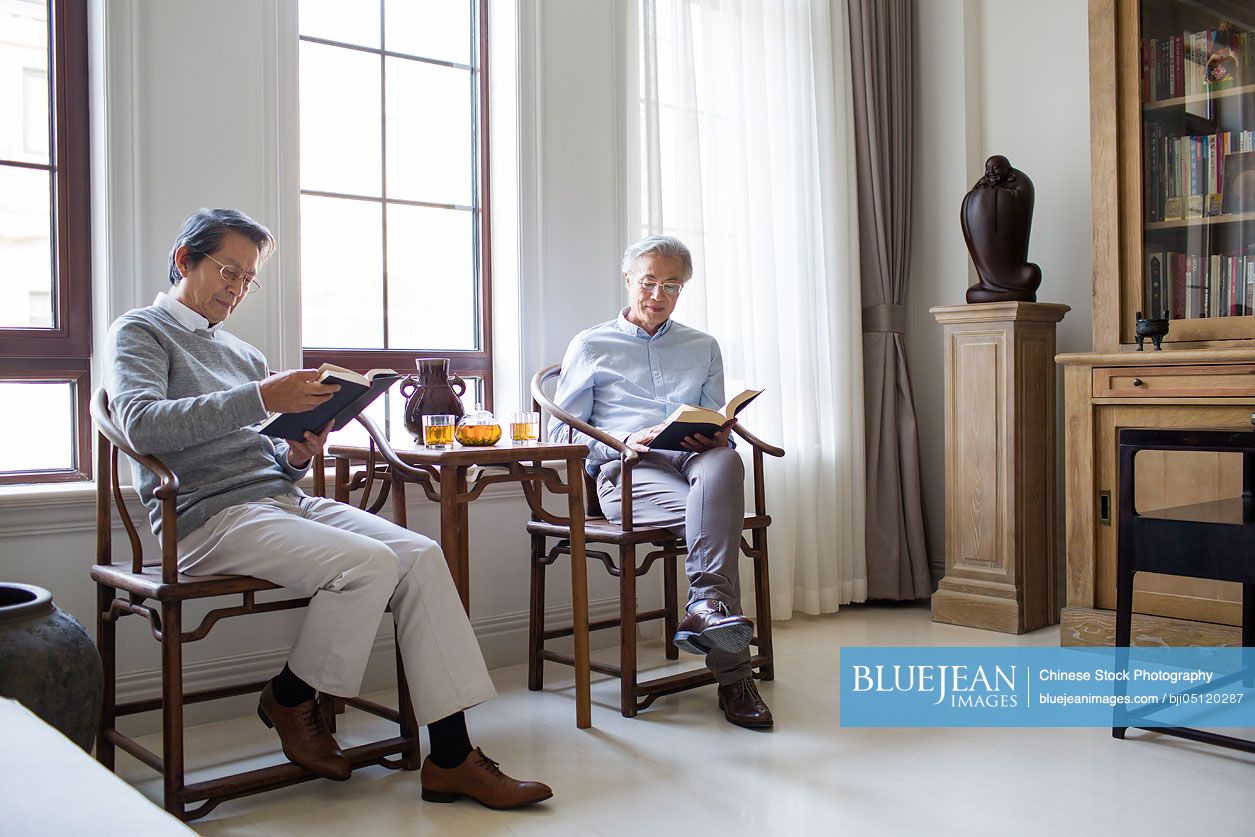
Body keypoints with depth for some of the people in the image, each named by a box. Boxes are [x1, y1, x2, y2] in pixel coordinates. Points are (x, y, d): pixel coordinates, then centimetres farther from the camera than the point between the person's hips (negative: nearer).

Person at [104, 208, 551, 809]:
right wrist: (258, 399, -24)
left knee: (421, 555, -17)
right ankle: (291, 699, 0)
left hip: (283, 499, 7)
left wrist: (296, 455, 1)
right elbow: (141, 424, -16)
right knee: (369, 562, -29)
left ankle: (451, 758, -19)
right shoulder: (140, 332, 6)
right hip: (209, 516, -7)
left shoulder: (241, 352, 27)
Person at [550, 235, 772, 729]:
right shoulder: (591, 346, 18)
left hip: (694, 460, 3)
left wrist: (716, 436, -4)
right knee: (714, 516, -36)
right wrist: (624, 441, -7)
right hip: (627, 471, -2)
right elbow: (562, 431, 11)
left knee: (723, 463, -39)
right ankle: (732, 675, -40)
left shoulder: (703, 348, 28)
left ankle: (707, 609, -47)